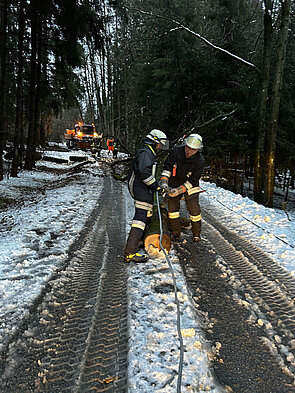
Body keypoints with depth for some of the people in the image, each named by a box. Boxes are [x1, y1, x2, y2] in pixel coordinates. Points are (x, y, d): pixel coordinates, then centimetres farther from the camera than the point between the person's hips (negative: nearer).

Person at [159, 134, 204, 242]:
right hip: (174, 184, 2)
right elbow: (167, 166, -13)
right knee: (172, 207, 2)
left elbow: (193, 180, -21)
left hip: (190, 186, -2)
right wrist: (164, 180, -27)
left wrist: (180, 190, -30)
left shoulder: (200, 161, -22)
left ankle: (196, 233, 16)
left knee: (194, 208, -4)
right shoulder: (176, 151, -20)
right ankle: (175, 233, 17)